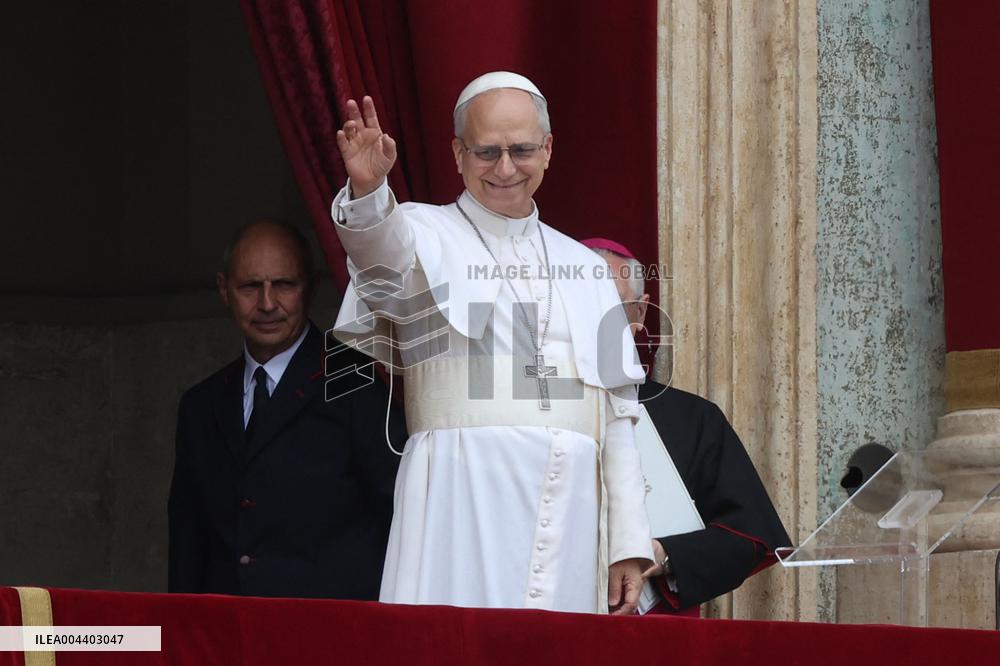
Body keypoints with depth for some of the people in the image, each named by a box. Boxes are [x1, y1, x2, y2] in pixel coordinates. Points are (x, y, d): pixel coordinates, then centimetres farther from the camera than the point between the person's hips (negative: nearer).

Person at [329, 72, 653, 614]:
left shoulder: (583, 268, 20)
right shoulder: (426, 235, 9)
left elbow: (617, 412, 17)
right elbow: (381, 249, -17)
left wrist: (628, 544, 10)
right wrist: (367, 190, -40)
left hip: (570, 509, 4)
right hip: (464, 499, -4)